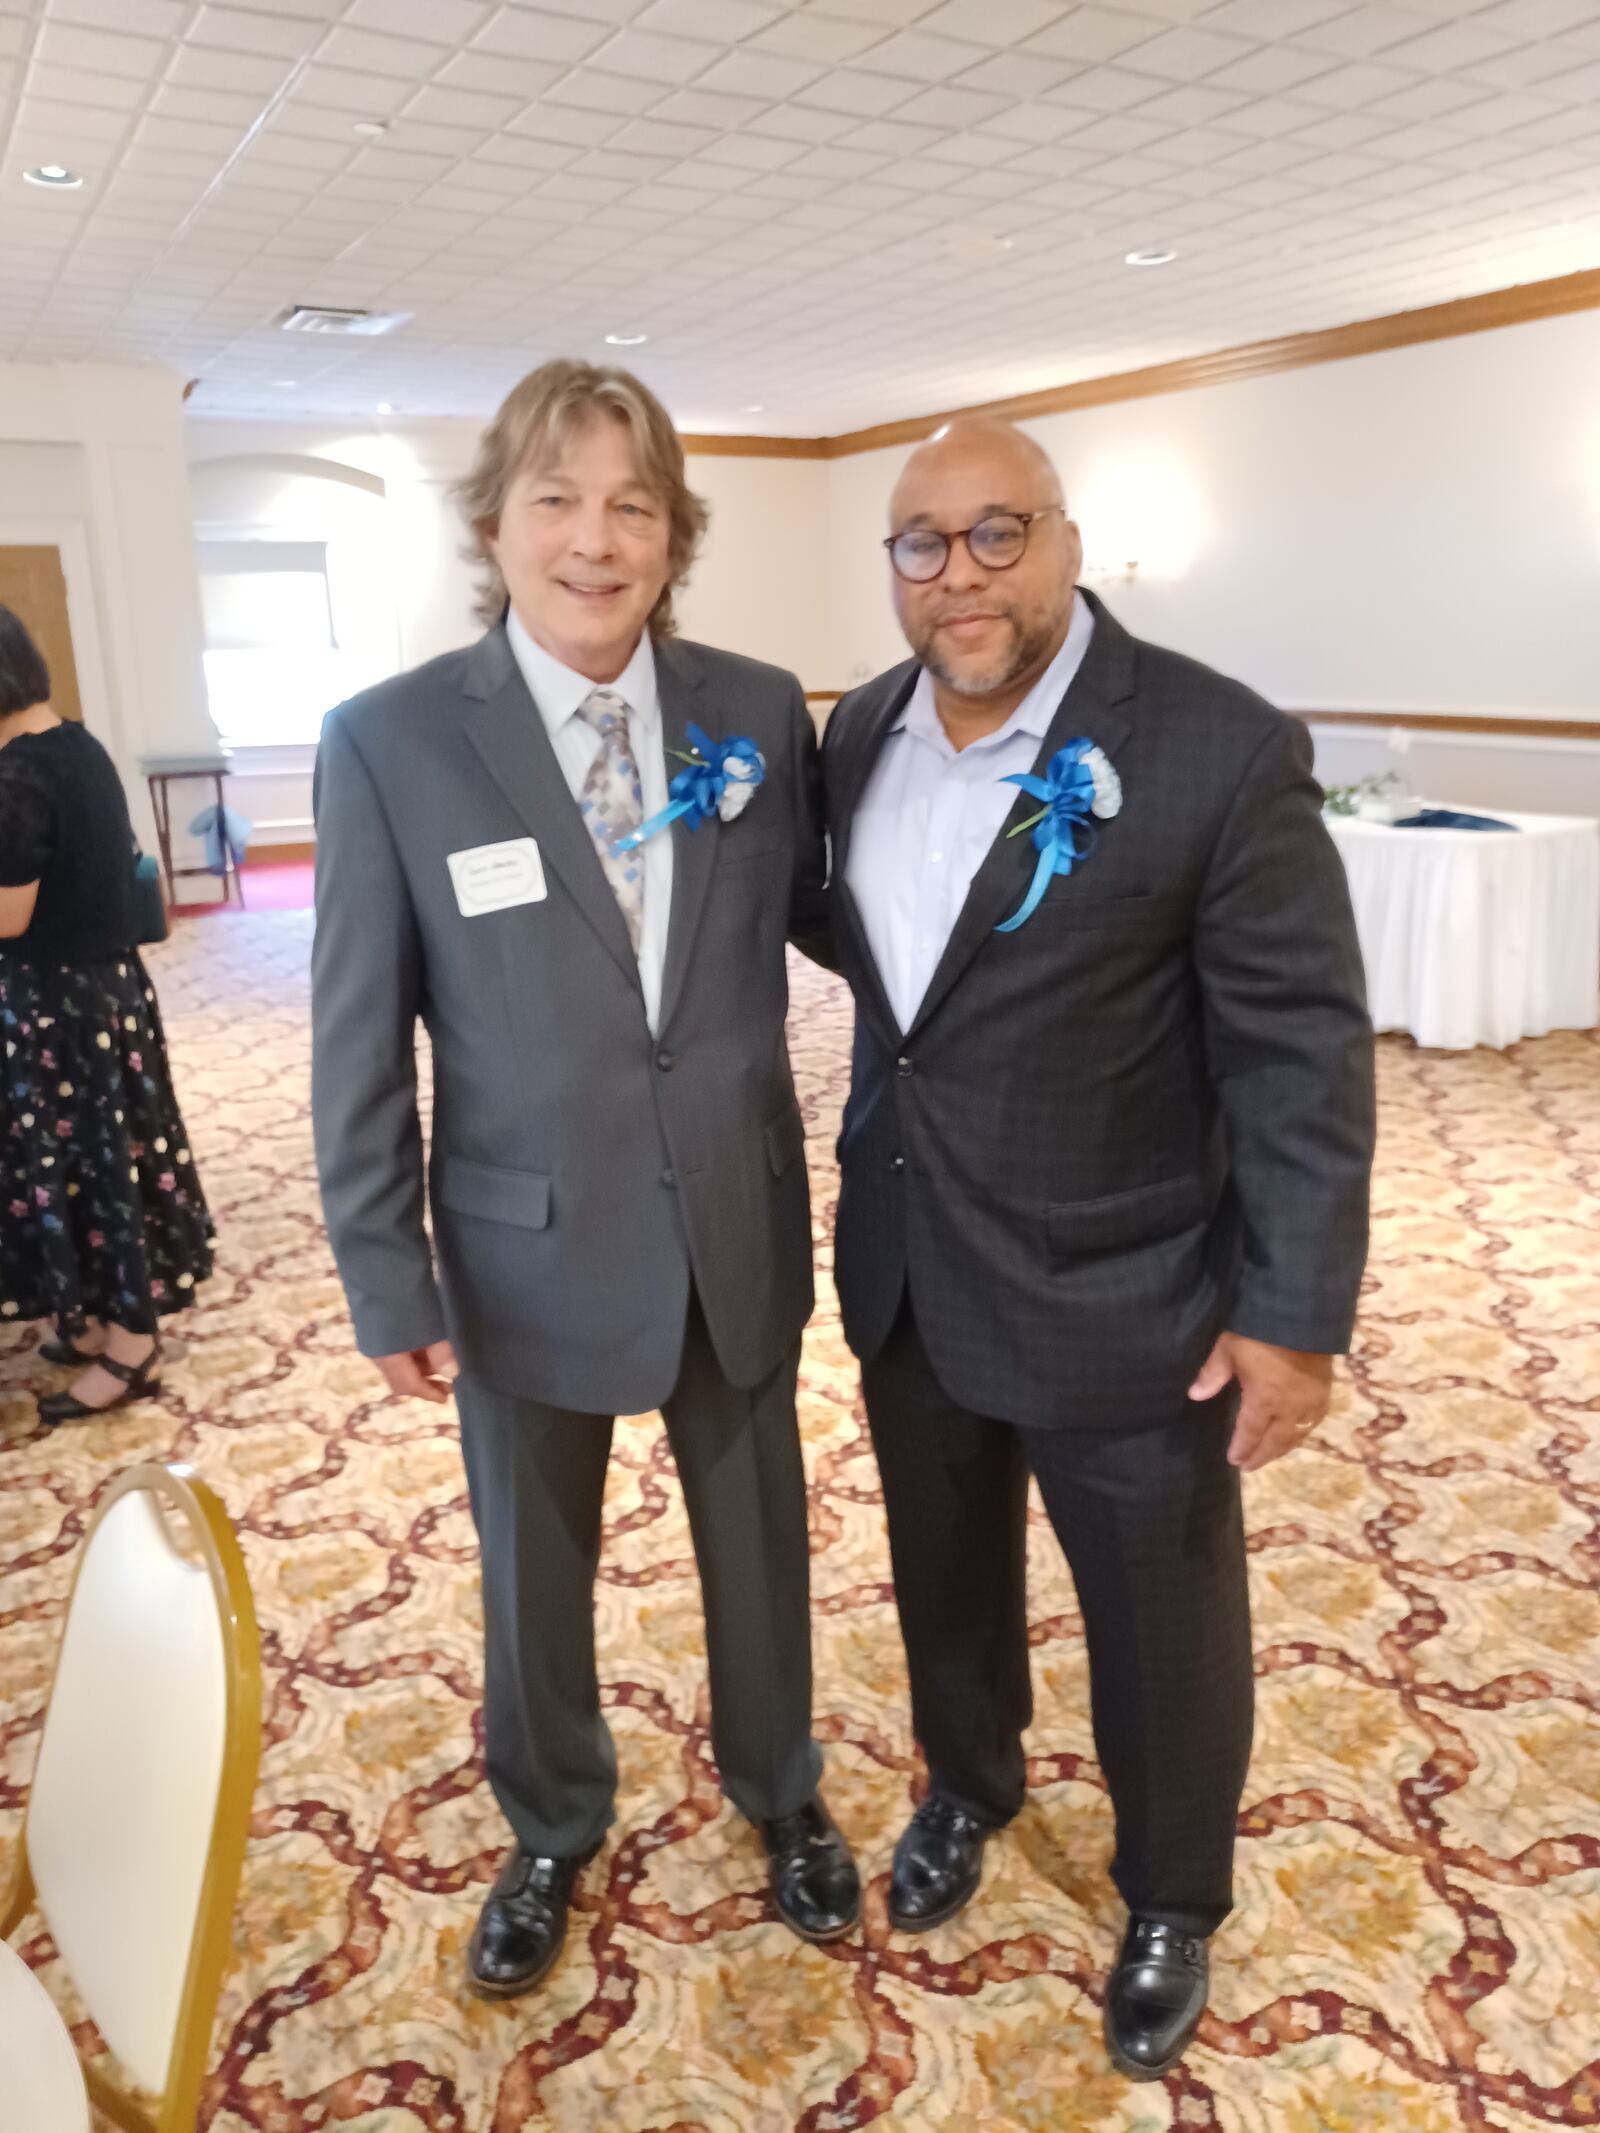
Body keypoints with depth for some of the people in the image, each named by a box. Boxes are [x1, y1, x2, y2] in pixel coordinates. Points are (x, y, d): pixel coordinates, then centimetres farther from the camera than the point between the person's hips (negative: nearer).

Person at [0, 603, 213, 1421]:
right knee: (105, 1152, 17)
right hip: (107, 981, 9)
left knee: (74, 1159, 3)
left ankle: (127, 1349, 15)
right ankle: (105, 1318, 32)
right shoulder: (80, 747, 6)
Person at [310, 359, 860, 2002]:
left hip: (742, 1229, 2)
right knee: (533, 1572, 20)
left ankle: (778, 1793, 51)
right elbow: (359, 1039, -9)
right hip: (529, 1248, -1)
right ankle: (551, 1833, 50)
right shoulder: (390, 740, -13)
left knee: (758, 1538, 22)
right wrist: (388, 1279, -7)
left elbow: (816, 913, 6)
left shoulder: (760, 709, -6)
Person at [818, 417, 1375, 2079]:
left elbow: (1303, 1050, -15)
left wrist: (1295, 1313, -14)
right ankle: (966, 1785, 55)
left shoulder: (1220, 750, -18)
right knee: (943, 1570, 25)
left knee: (1160, 1629, 16)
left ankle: (1171, 1899, 44)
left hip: (1120, 1300, -5)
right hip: (905, 1274, 5)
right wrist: (867, 1180, 11)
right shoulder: (862, 731, 0)